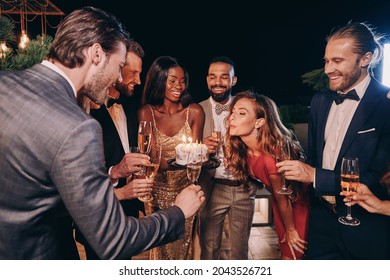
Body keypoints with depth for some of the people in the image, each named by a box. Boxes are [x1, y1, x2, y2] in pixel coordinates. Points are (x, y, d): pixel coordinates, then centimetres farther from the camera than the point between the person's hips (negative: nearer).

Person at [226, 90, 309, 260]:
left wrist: (291, 231, -6)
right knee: (285, 253, 19)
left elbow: (283, 198, -19)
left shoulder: (272, 155, -35)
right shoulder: (243, 149, -13)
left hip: (297, 205, -6)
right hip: (281, 204, 6)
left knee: (292, 256, 8)